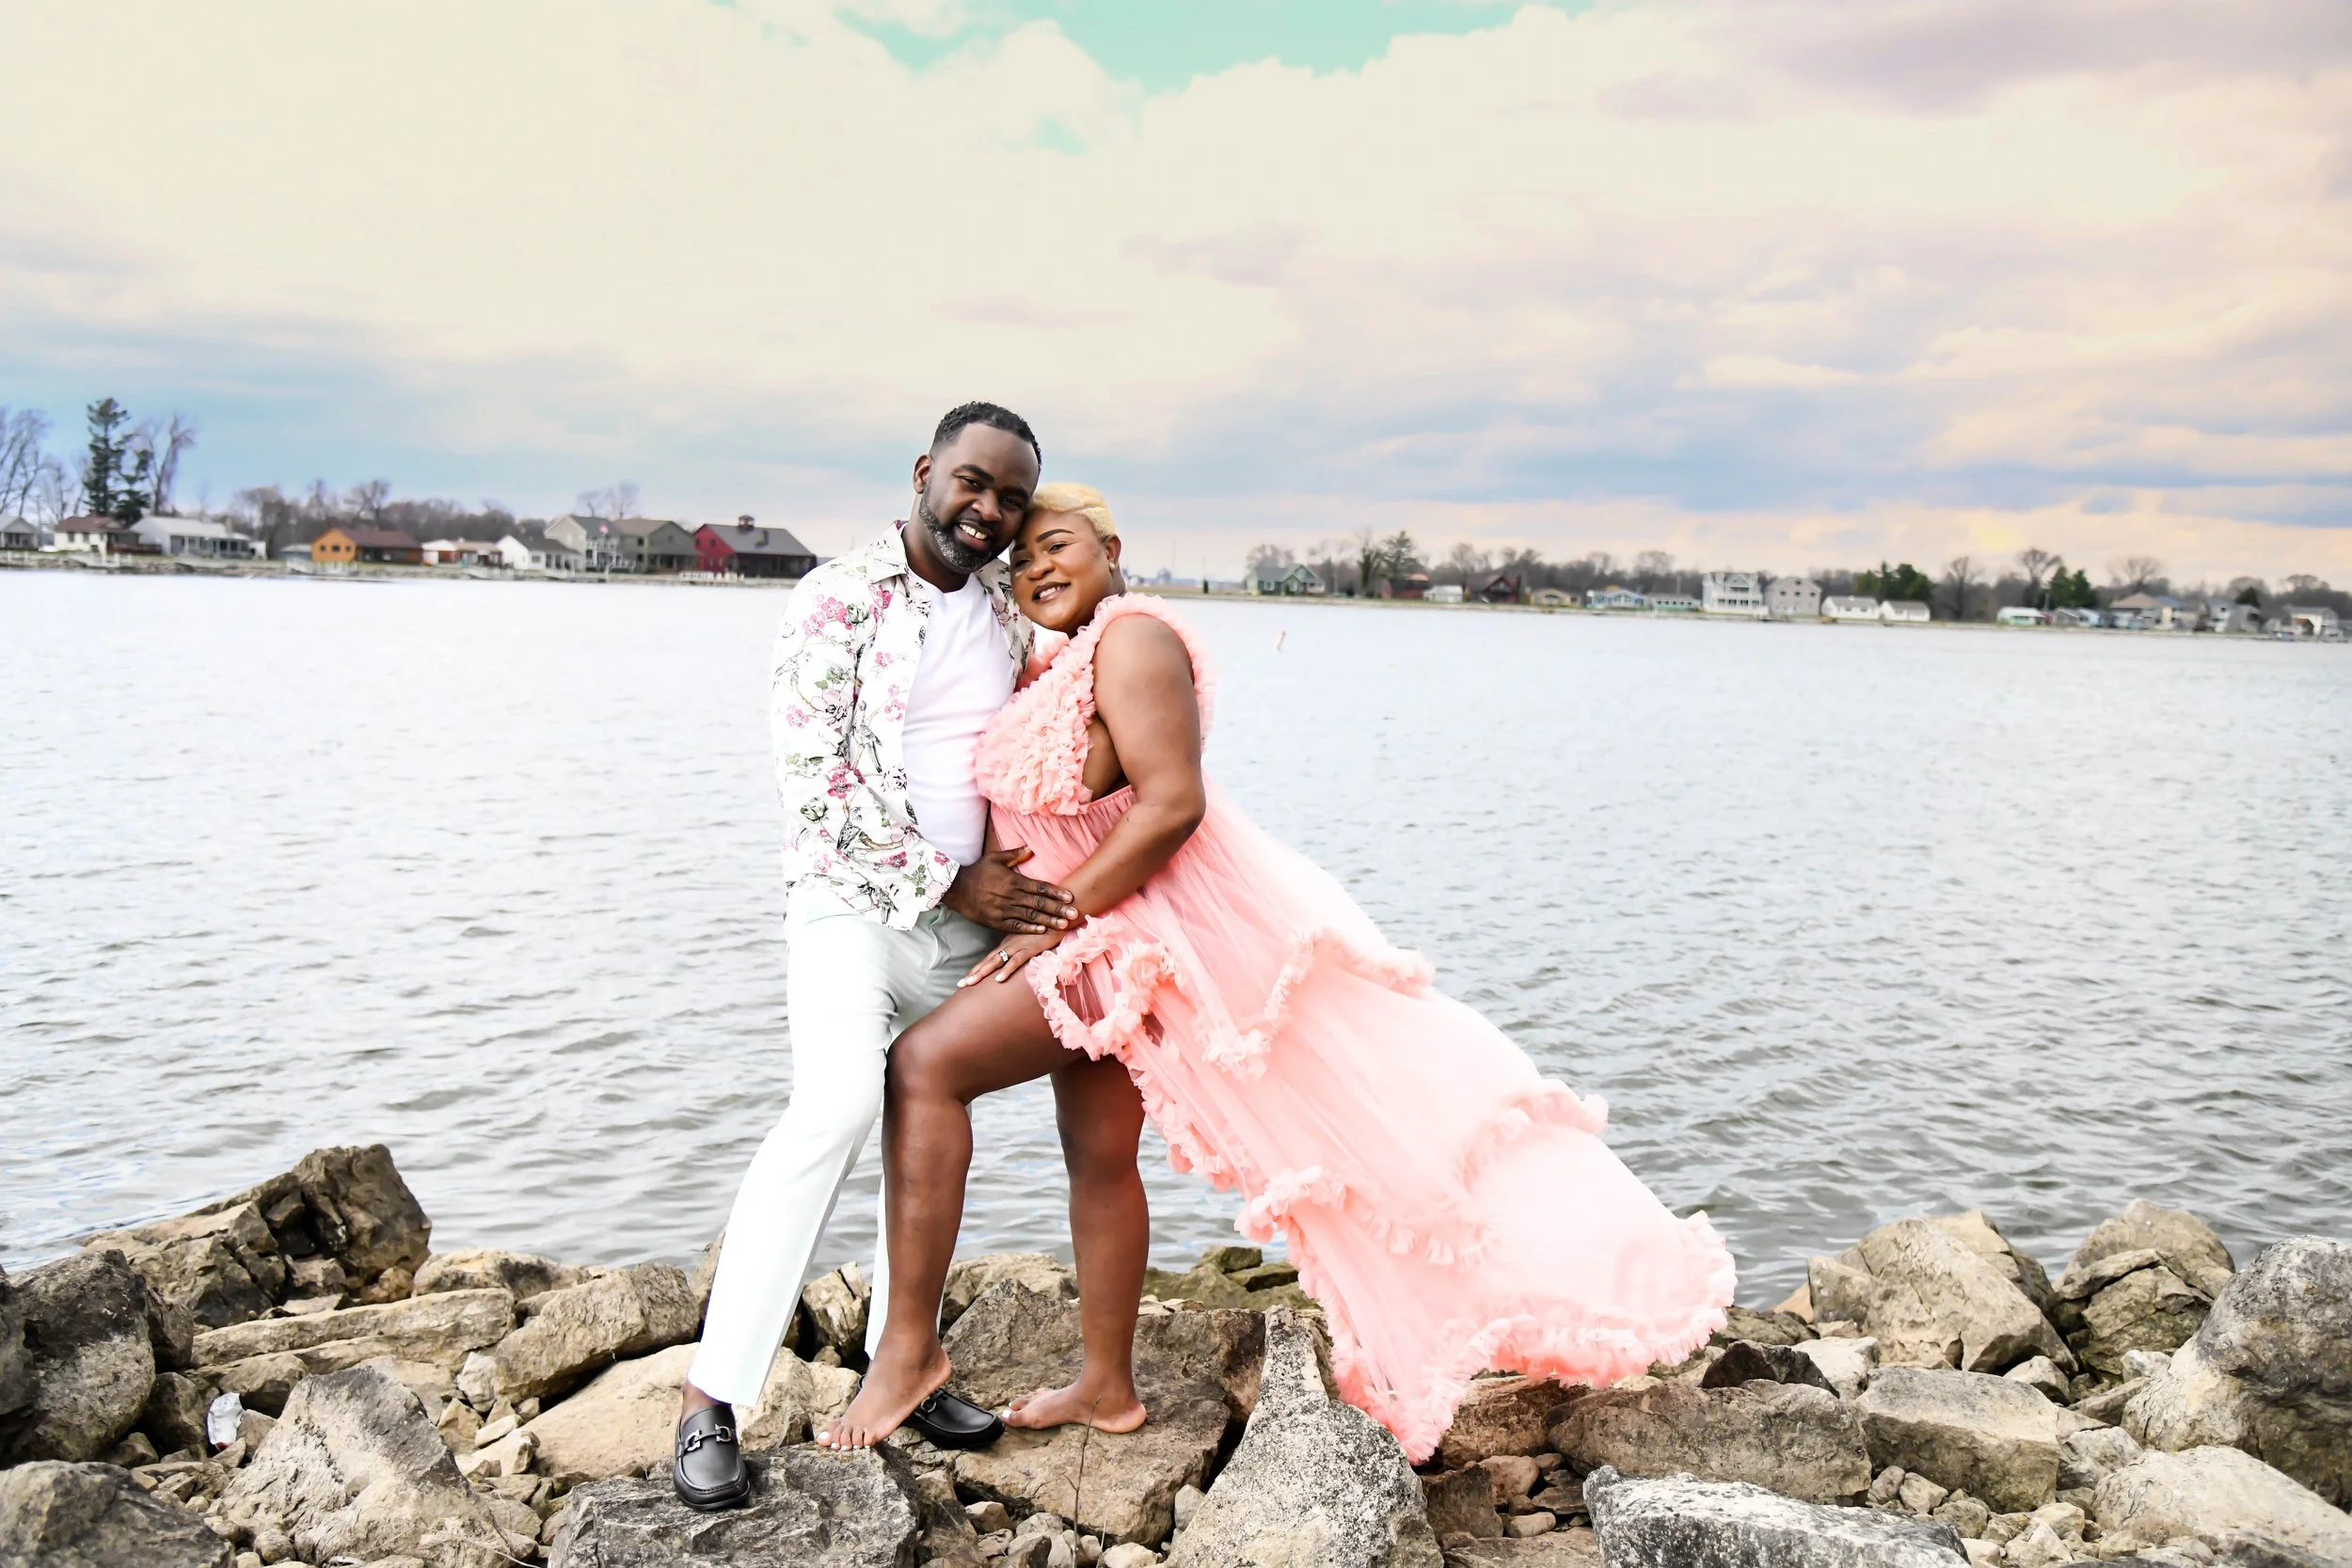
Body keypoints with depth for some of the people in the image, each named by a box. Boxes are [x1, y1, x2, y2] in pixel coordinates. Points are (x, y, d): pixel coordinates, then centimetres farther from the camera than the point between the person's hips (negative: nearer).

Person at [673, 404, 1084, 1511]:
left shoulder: (1013, 613, 9)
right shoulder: (840, 598, -7)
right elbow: (815, 777, -13)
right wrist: (951, 879, -16)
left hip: (973, 918, 6)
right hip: (855, 902, -6)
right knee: (839, 1103, -25)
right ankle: (710, 1397, -19)